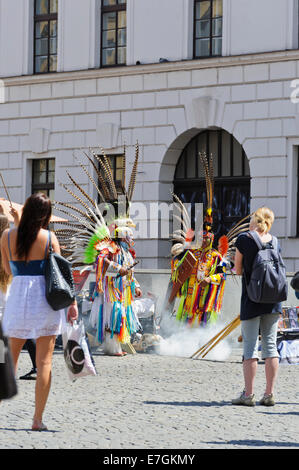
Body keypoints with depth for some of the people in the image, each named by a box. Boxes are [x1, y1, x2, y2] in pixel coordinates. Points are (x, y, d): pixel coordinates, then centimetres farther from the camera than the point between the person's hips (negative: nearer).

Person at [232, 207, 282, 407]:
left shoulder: (243, 239, -8)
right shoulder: (274, 241, 5)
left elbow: (239, 270, 0)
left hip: (252, 300, -4)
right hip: (273, 300, 4)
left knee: (250, 345, -1)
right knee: (270, 344, 7)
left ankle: (248, 394, -1)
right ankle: (270, 394, 6)